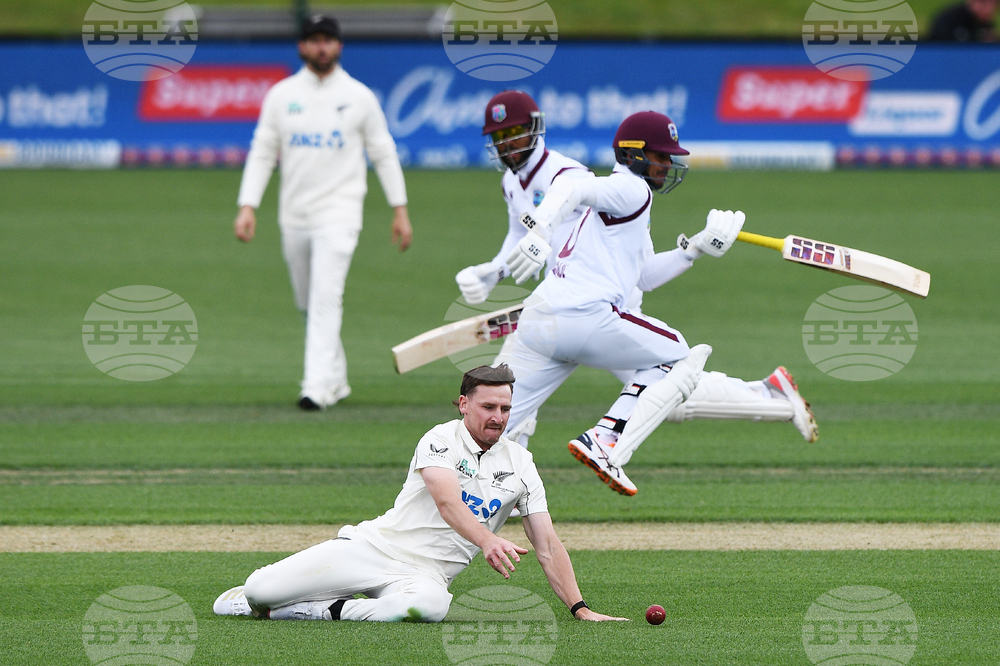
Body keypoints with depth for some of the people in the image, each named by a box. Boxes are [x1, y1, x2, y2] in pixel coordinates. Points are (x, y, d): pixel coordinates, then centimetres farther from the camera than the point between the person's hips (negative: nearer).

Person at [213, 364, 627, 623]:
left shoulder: (519, 465, 9)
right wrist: (488, 541, -43)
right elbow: (446, 502, -24)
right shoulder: (441, 440, -5)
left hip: (426, 573, 2)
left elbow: (546, 543, 8)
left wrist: (579, 609, -4)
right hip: (376, 545, -2)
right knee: (259, 590, -15)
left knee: (429, 604, -40)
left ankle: (327, 612, -17)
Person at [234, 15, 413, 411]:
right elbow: (262, 153, 6)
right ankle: (336, 380, 27)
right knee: (308, 303, 12)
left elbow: (383, 154, 6)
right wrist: (247, 206, -4)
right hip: (293, 216, 4)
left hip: (339, 214, -4)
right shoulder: (281, 95, 6)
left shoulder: (359, 97, 1)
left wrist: (400, 210, 3)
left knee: (326, 298, -18)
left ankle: (317, 387, -25)